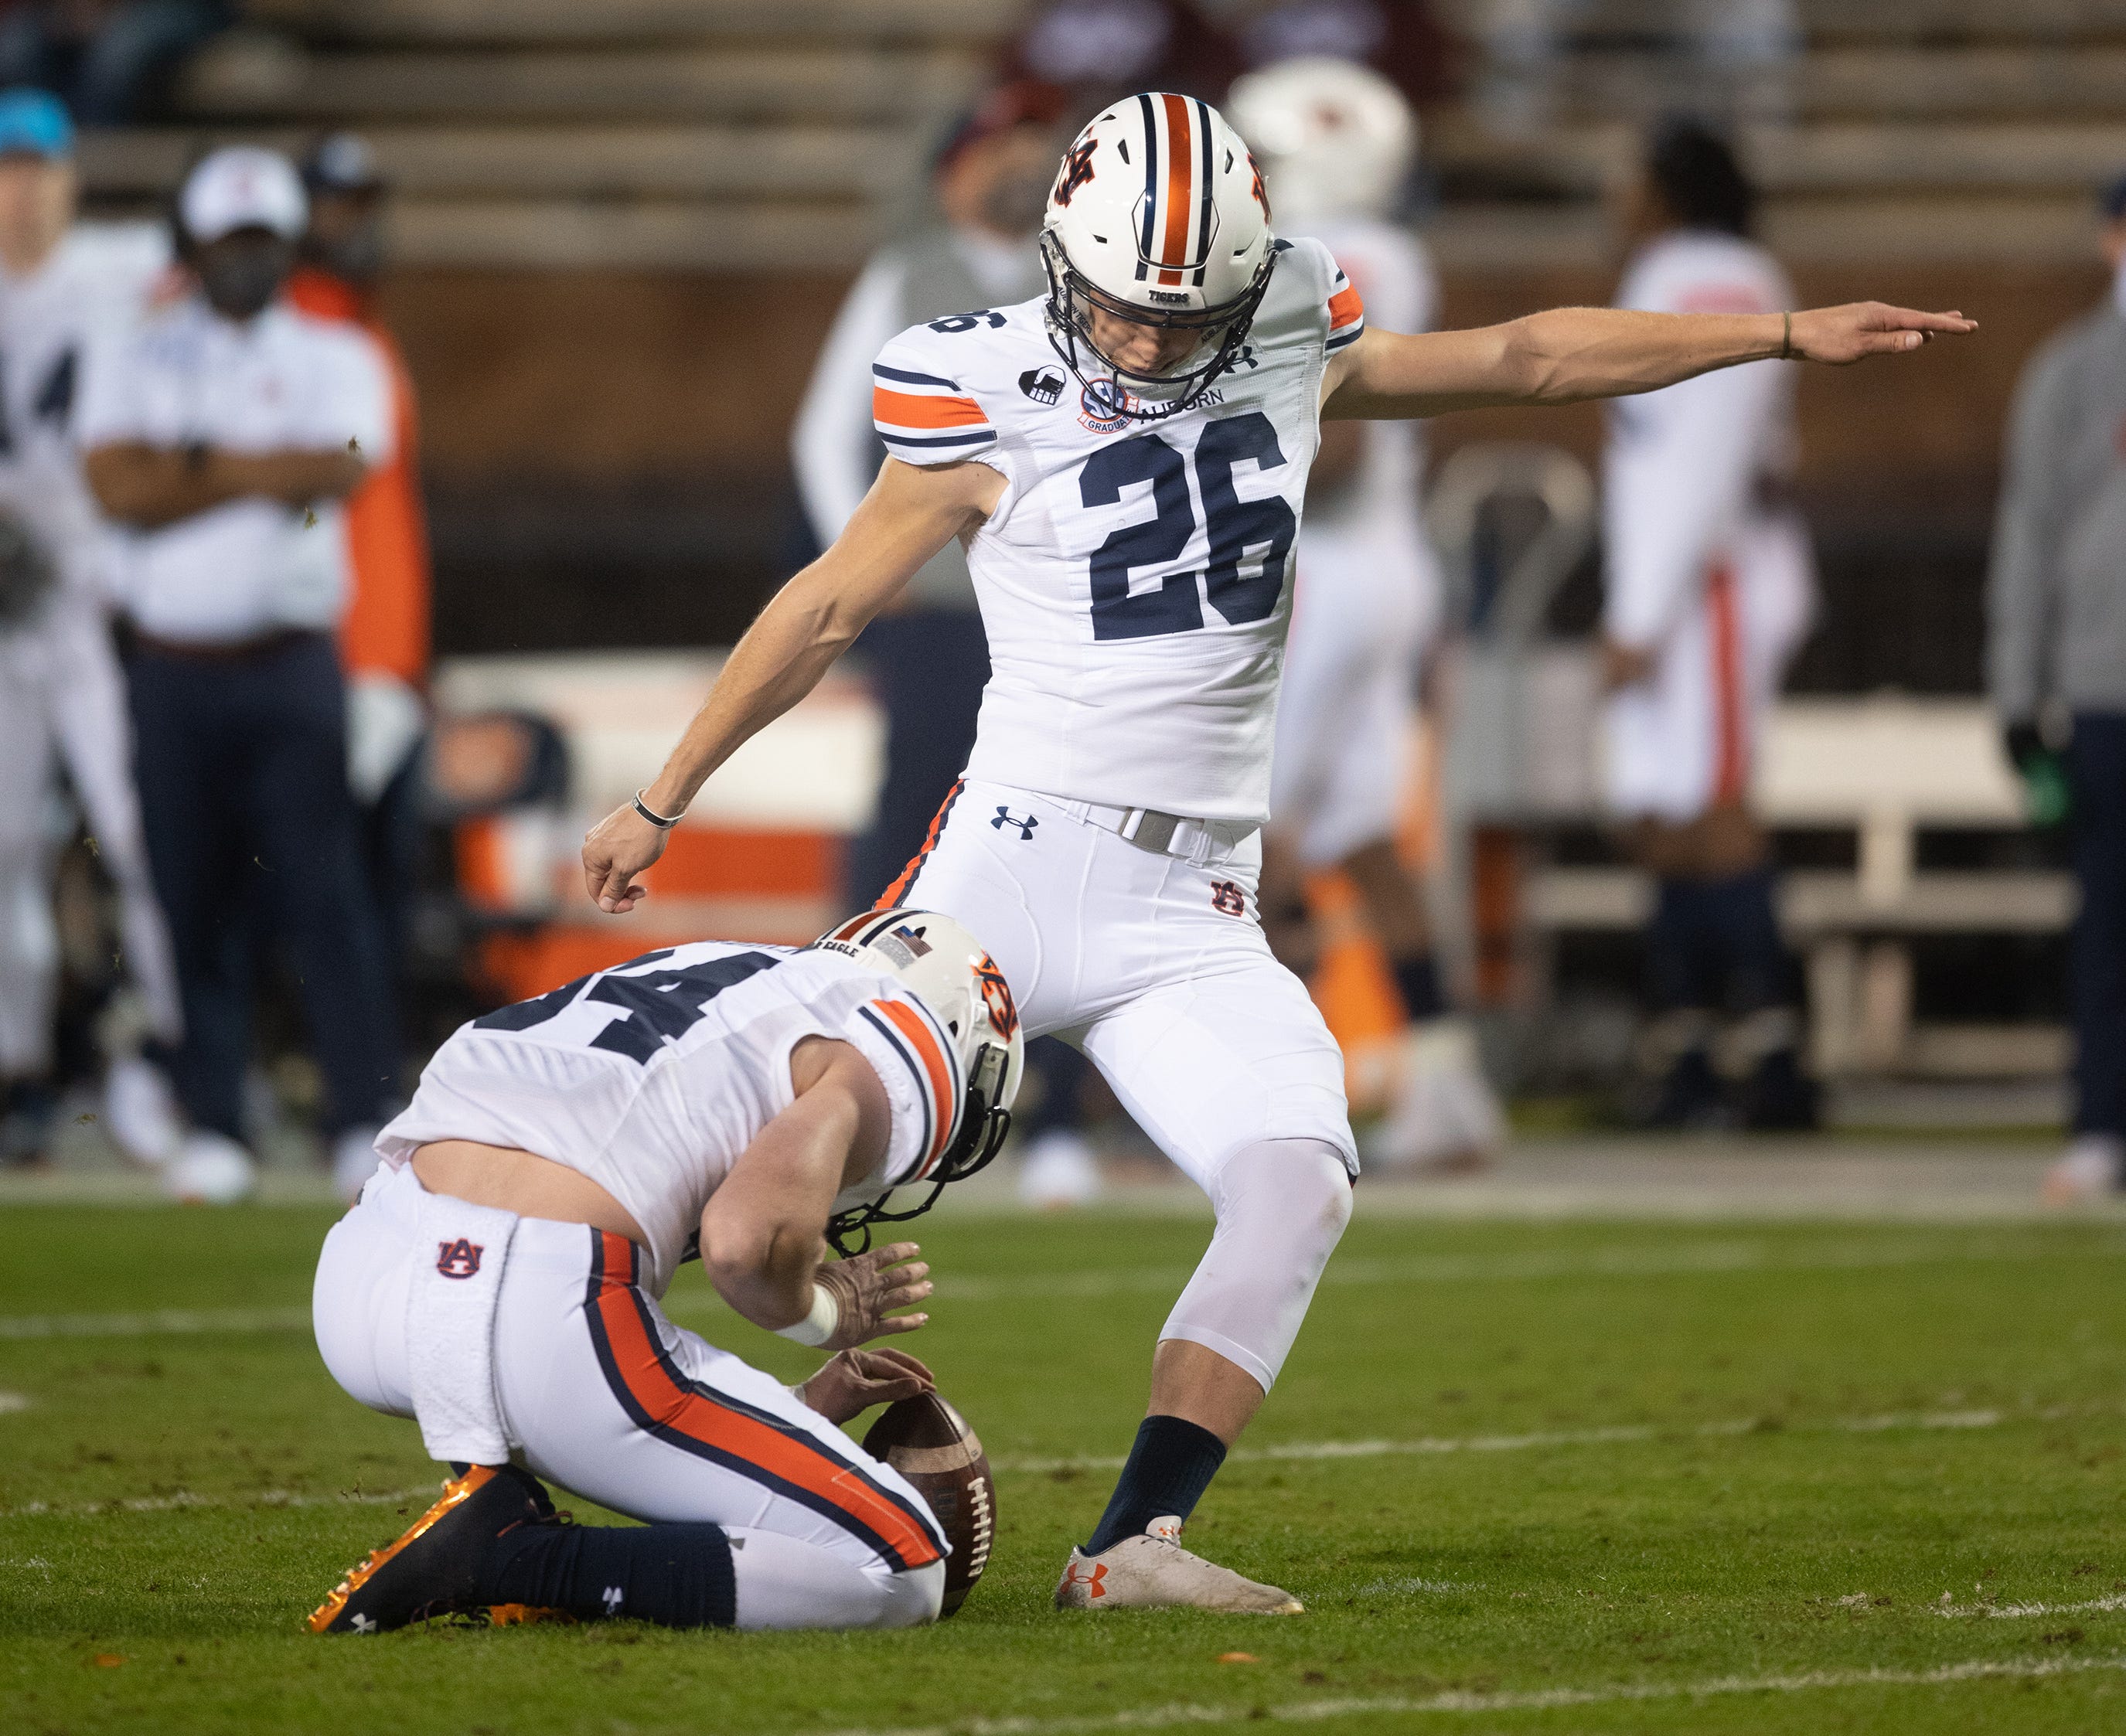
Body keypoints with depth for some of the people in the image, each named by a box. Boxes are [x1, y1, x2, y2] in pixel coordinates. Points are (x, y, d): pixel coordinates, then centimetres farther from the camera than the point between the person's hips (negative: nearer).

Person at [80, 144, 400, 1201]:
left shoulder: (334, 361, 8)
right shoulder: (136, 364, 9)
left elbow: (335, 471, -12)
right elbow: (119, 487, -9)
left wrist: (191, 465, -11)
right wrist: (263, 472, -12)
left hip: (289, 666, -1)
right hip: (172, 667, 1)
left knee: (321, 888, -9)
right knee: (192, 897, 1)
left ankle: (367, 1113, -9)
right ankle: (212, 1123, 7)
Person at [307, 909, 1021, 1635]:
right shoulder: (901, 1055, 7)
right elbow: (744, 1242, -12)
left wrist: (791, 1409, 37)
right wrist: (824, 1311, 10)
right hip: (540, 1323, -8)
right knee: (899, 1572, 2)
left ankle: (496, 1499, 14)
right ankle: (506, 1560, -7)